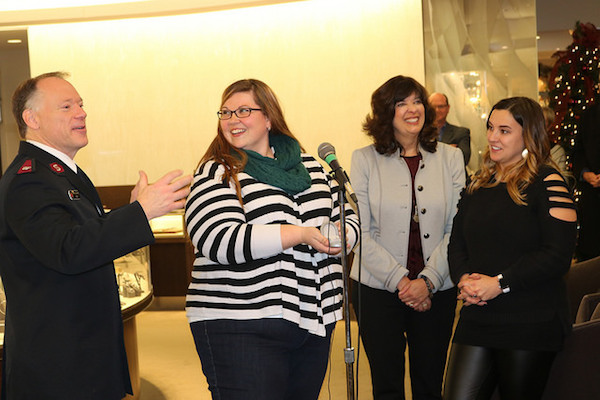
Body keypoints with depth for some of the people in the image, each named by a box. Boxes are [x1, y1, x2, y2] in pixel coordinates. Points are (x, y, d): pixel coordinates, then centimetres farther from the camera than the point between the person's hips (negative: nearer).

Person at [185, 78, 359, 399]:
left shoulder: (310, 166, 14)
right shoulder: (215, 176, -3)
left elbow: (347, 218, 19)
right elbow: (222, 242, -18)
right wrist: (301, 233, -20)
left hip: (314, 322, 5)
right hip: (238, 328, -5)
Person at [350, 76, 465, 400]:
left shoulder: (450, 158, 5)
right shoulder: (365, 160, 0)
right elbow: (361, 233, -5)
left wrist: (428, 280, -10)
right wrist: (399, 280, -12)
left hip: (437, 290, 2)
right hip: (377, 288, -1)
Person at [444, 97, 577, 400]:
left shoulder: (546, 184, -7)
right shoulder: (479, 184, 13)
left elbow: (558, 255, -15)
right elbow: (457, 242, 14)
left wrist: (499, 283, -18)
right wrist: (464, 278, -7)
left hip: (531, 326, -5)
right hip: (477, 317, 5)